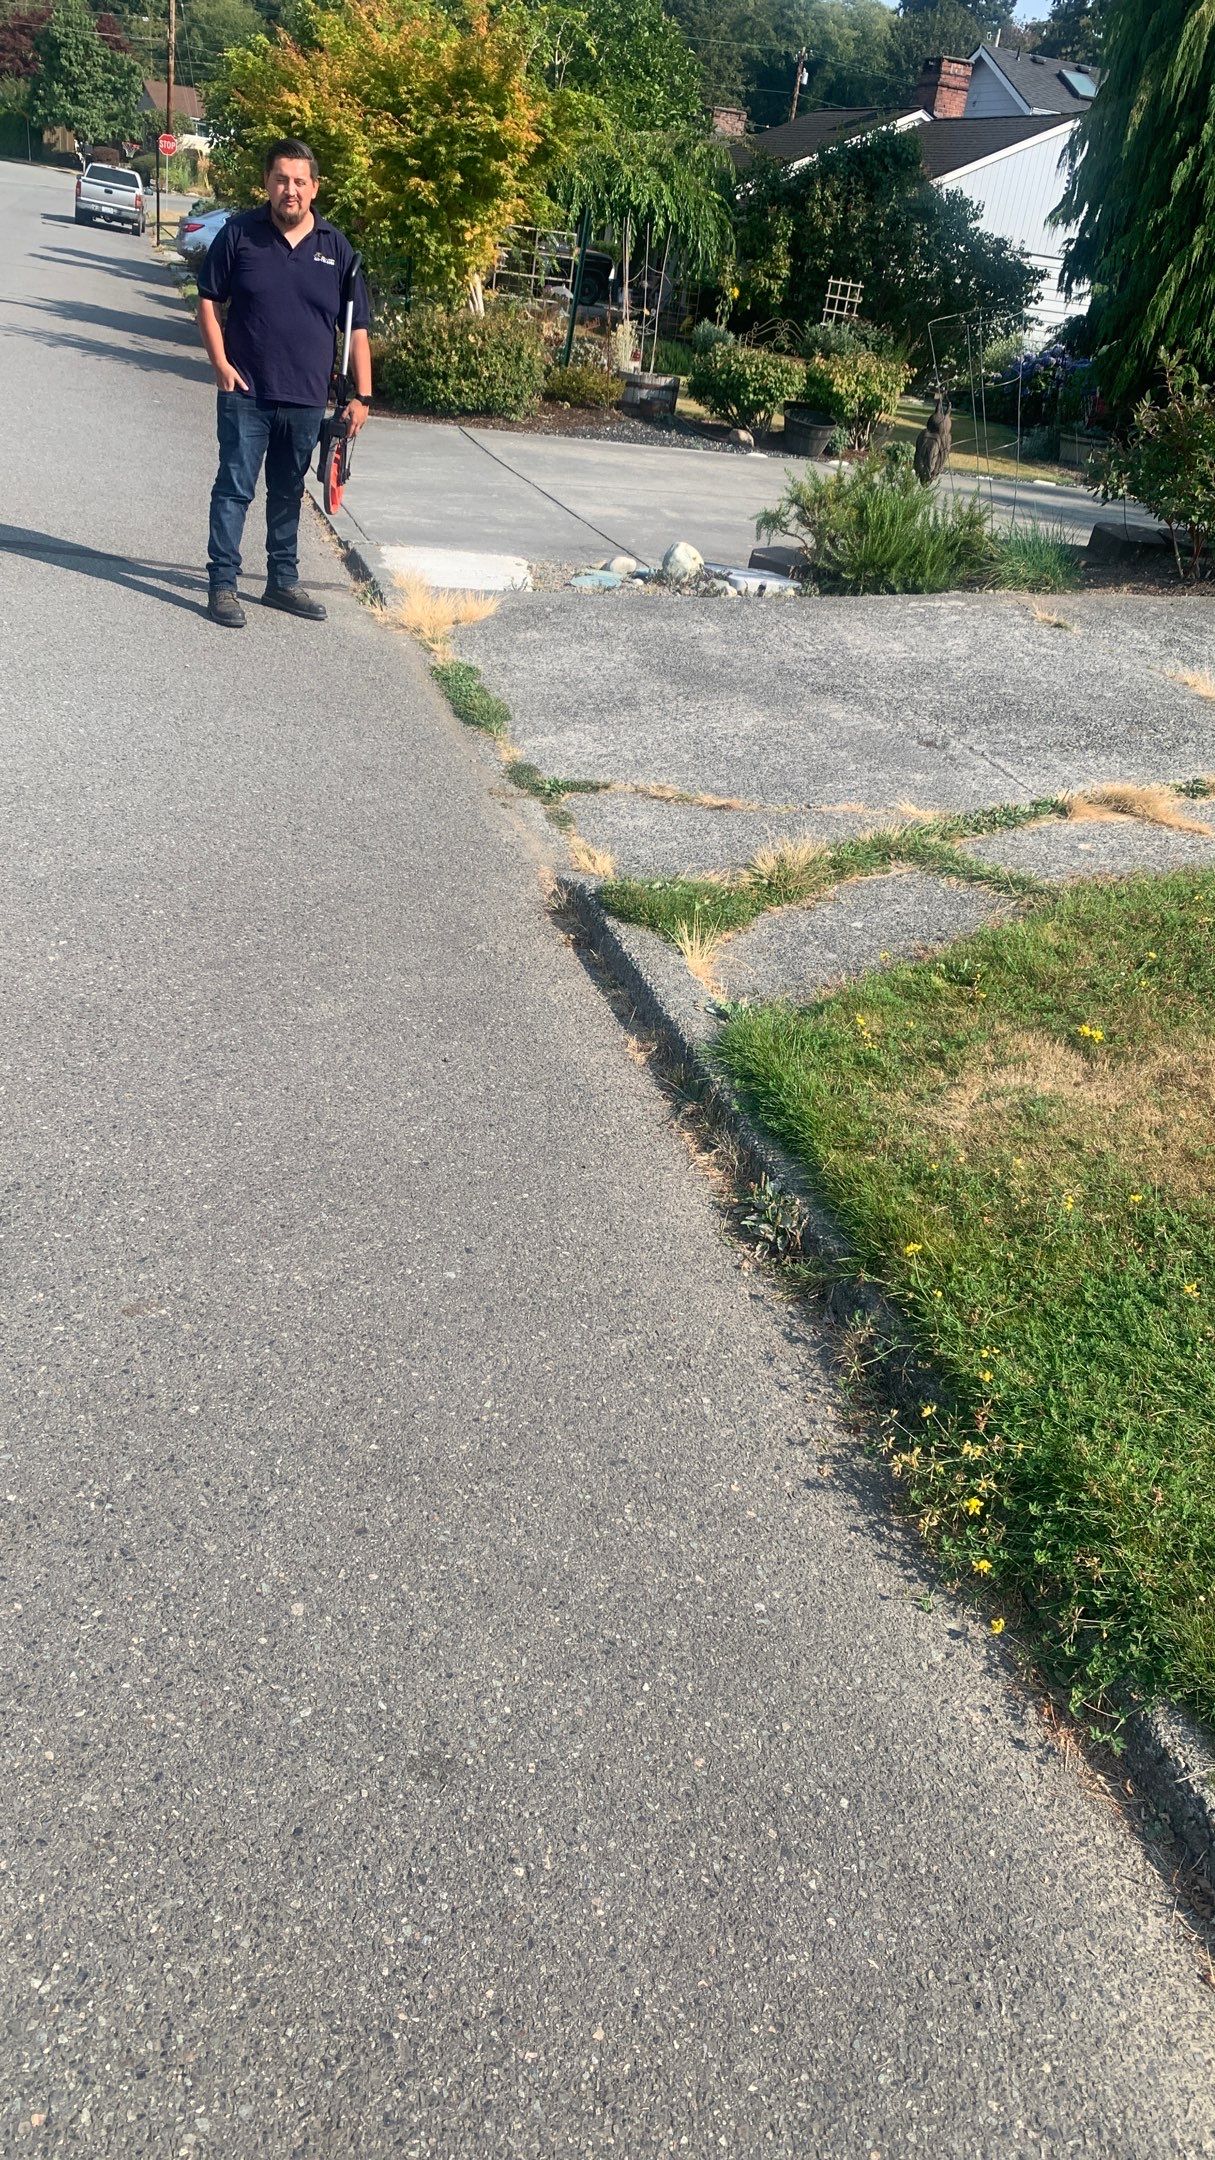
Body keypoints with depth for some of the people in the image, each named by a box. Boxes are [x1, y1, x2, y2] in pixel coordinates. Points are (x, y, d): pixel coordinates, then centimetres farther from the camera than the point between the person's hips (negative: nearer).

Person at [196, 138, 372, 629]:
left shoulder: (336, 248, 3)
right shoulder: (239, 234, -1)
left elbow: (356, 328, 5)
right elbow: (208, 301, 3)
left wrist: (361, 395, 0)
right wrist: (220, 363, -8)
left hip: (306, 399, 3)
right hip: (245, 393, -2)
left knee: (288, 492, 14)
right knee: (234, 488, -3)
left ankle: (283, 580, 25)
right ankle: (222, 584, 3)